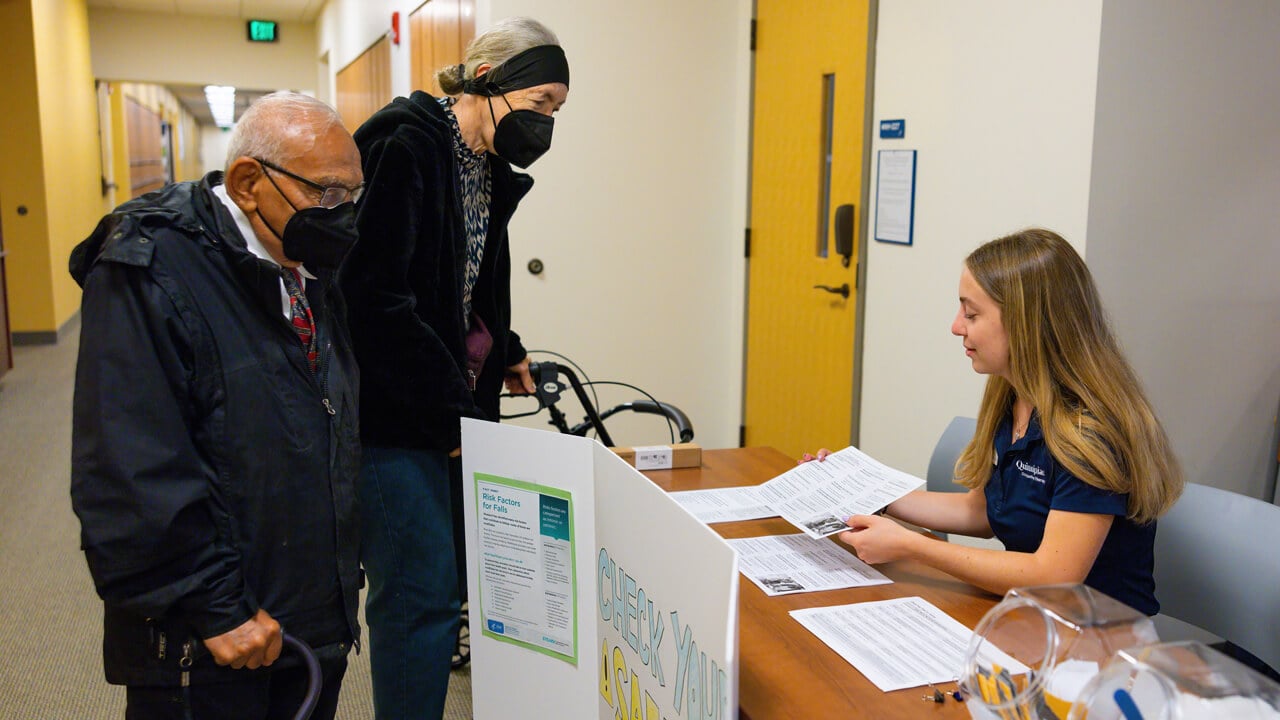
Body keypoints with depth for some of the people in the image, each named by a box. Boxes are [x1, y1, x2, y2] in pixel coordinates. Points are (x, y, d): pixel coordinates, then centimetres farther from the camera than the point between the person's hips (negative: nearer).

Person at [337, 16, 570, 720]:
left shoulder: (490, 170, 11)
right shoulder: (405, 146, -15)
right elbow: (377, 298, -22)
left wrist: (505, 353, 12)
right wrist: (453, 412, -18)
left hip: (456, 408, 9)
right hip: (396, 415, -9)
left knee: (464, 578, 14)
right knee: (423, 595, -4)